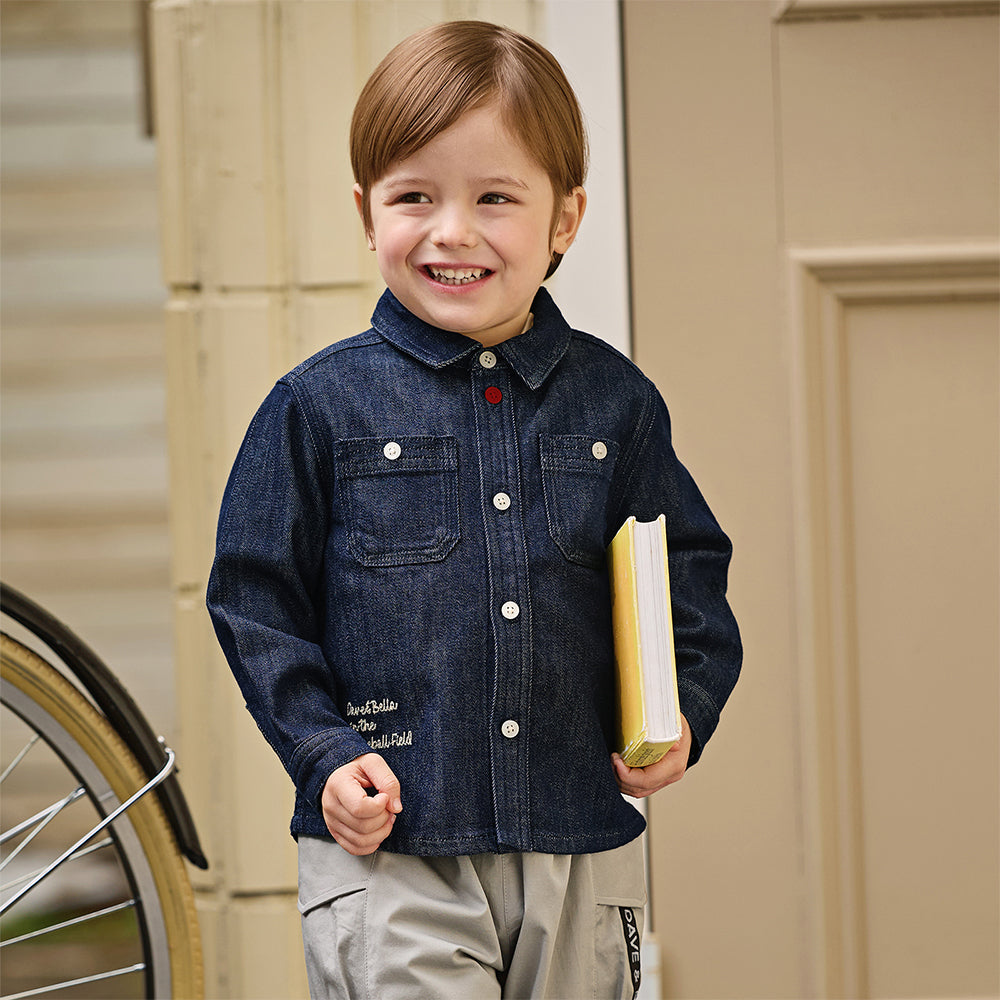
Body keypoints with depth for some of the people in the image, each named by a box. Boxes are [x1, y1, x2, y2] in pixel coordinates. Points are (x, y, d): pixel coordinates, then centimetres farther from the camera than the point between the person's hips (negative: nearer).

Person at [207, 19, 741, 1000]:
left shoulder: (616, 402, 5)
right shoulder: (321, 405, -1)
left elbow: (691, 574, 13)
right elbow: (257, 597, 2)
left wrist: (682, 713, -3)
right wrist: (324, 754, -8)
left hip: (581, 854, 3)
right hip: (385, 851, -3)